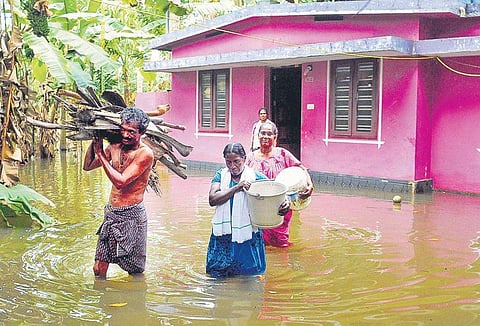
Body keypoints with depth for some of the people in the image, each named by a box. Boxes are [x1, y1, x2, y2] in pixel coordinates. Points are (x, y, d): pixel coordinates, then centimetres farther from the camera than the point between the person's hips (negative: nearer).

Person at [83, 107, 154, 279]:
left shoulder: (145, 153, -15)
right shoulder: (115, 147, 4)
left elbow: (120, 181, -21)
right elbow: (87, 166, 13)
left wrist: (100, 153, -16)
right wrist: (95, 140, 1)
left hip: (131, 215, -6)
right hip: (111, 213, 6)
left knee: (135, 272, 8)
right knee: (99, 269, 11)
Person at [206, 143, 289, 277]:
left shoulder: (256, 177, -5)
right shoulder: (221, 175, 1)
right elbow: (212, 199, -11)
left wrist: (283, 205, -32)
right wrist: (237, 187, -20)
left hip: (247, 236, -2)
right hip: (223, 234, 2)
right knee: (217, 274, 12)